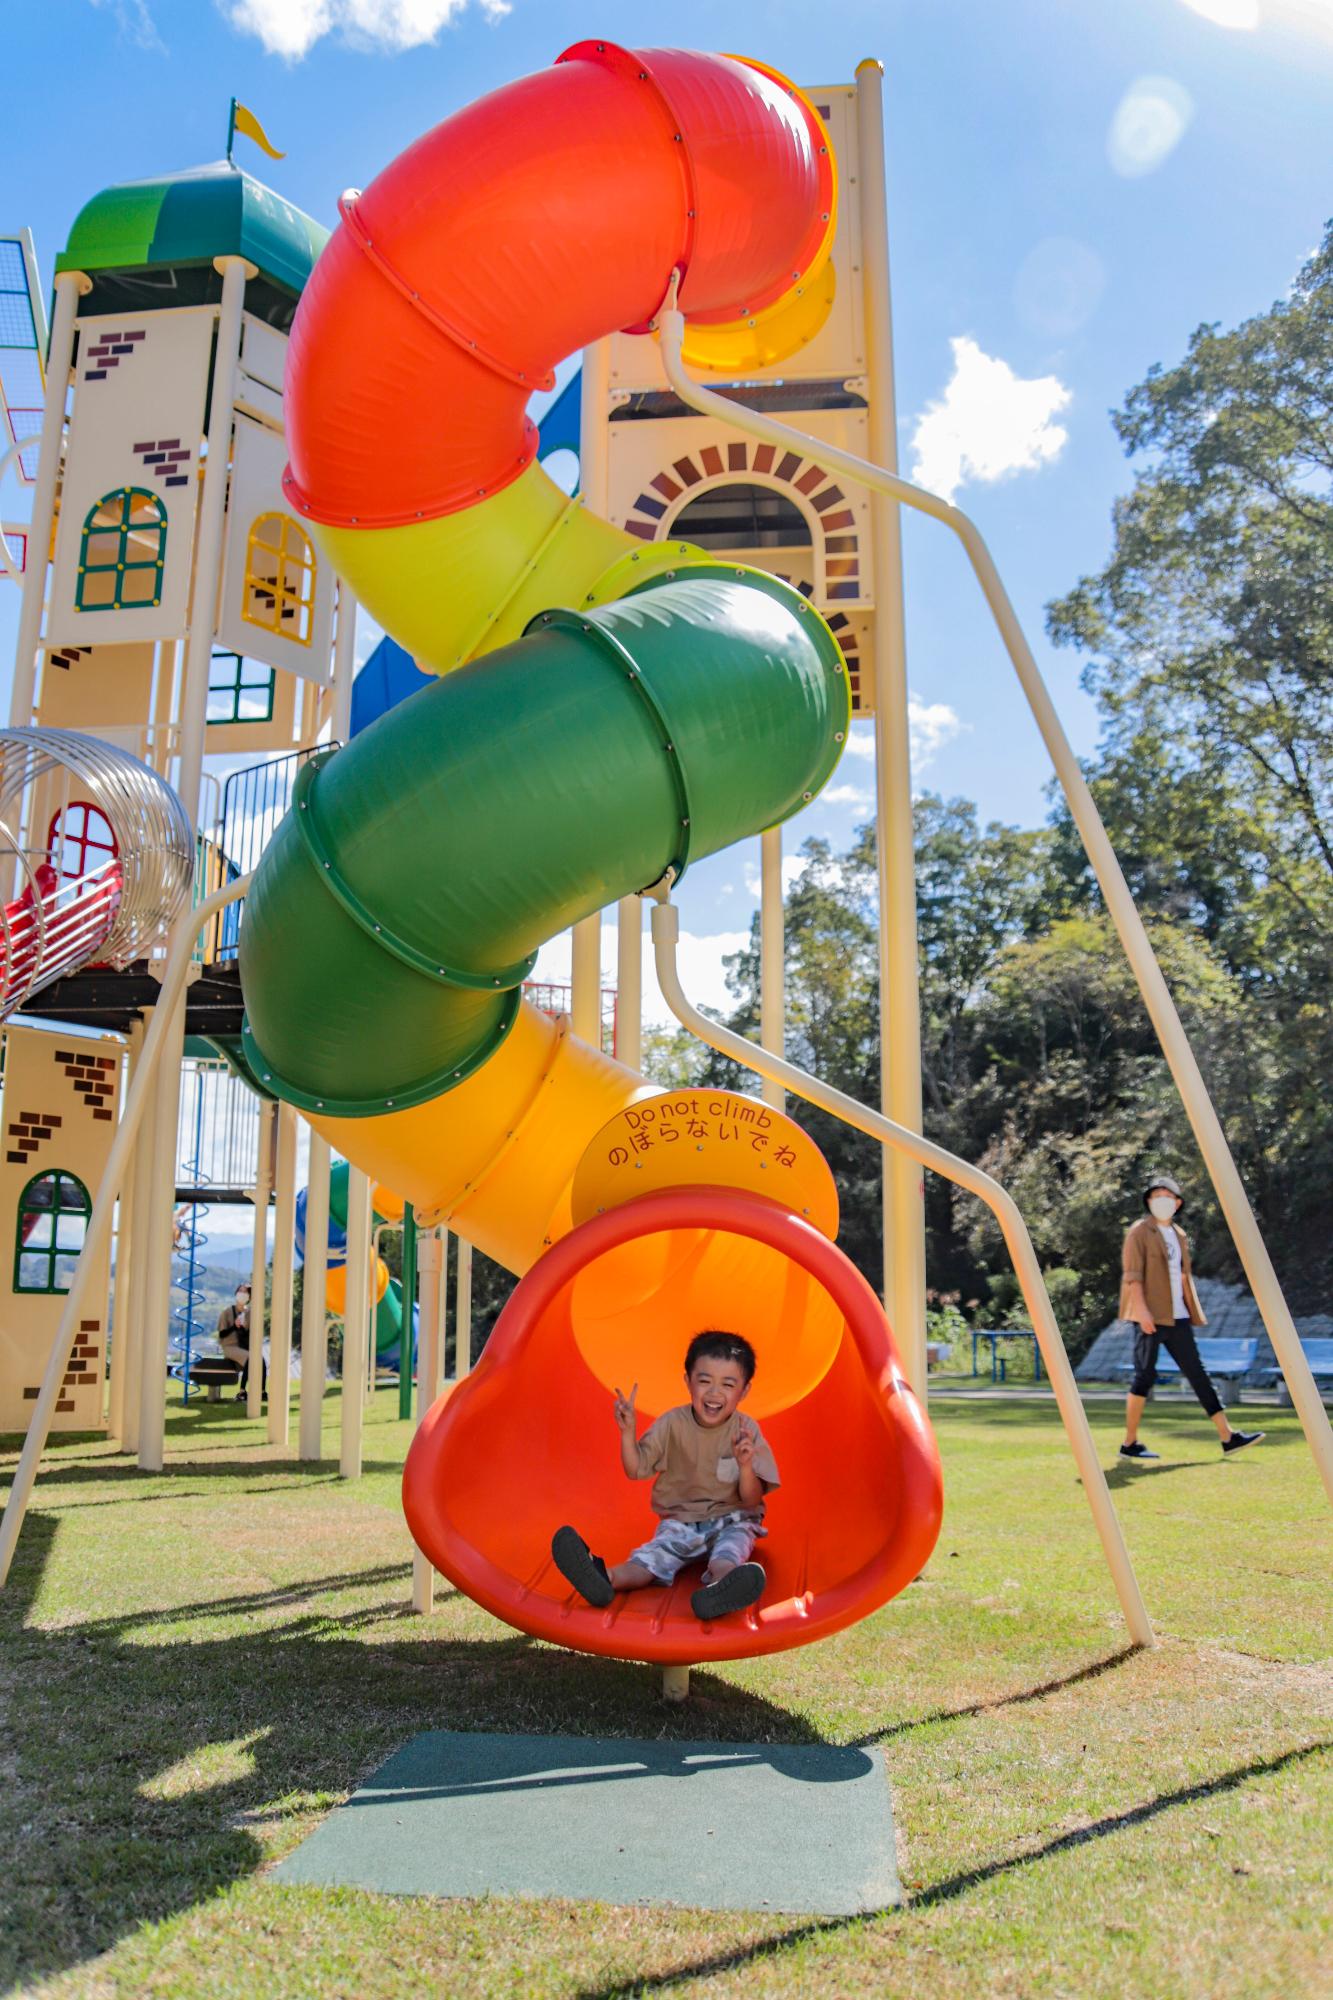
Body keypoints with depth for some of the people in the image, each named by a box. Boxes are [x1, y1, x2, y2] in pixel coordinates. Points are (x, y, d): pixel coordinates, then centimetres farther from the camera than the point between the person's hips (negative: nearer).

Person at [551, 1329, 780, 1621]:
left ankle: (719, 1587, -68)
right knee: (651, 1556, -27)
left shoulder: (747, 1431, -8)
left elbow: (751, 1500, -9)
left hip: (731, 1520, -2)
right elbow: (636, 1471, -1)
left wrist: (745, 1465, -30)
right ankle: (606, 1578, -56)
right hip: (680, 1520, 2)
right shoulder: (672, 1424, -4)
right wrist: (628, 1433, -18)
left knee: (730, 1550, -35)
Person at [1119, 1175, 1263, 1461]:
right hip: (1151, 1317, -7)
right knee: (1144, 1377, -5)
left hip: (1177, 1318, 7)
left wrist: (1192, 1313, 17)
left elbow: (1184, 1276, 22)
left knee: (1197, 1374, 6)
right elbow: (1132, 1274, -12)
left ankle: (1228, 1437, 7)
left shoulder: (1179, 1234, 18)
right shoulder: (1139, 1232, -4)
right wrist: (1142, 1310, -21)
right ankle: (1129, 1444, 3)